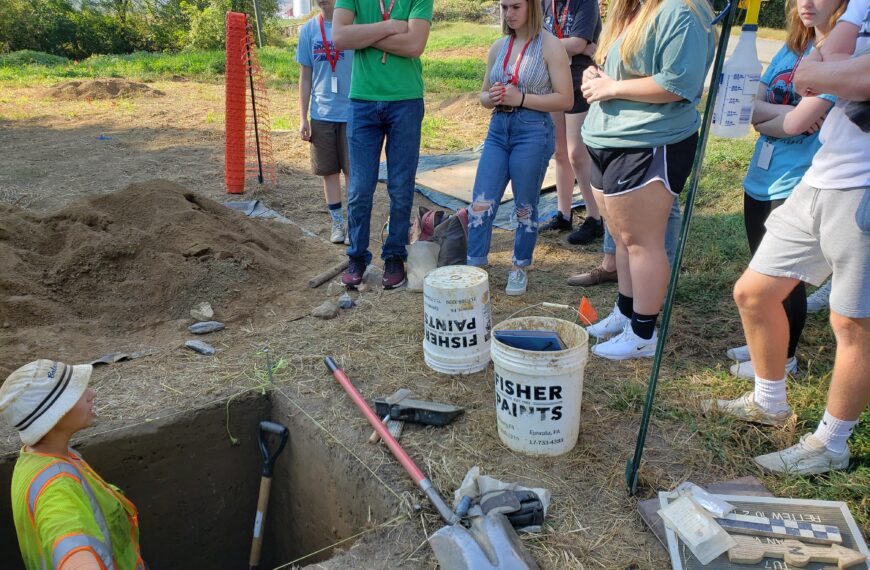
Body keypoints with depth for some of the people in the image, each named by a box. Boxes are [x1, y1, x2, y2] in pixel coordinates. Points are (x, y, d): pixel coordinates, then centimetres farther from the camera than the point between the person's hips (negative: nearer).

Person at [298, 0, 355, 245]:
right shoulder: (309, 29, 4)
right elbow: (305, 77, 8)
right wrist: (303, 118, 4)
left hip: (352, 113, -3)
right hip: (321, 114, 3)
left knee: (353, 172, 1)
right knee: (329, 172, 8)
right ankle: (337, 223, 20)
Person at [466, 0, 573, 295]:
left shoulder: (549, 46, -5)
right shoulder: (499, 47, 12)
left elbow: (565, 99, -9)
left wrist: (520, 98, -16)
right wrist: (492, 97, -5)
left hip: (533, 132, -5)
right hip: (498, 129, 5)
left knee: (525, 208, 6)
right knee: (481, 203, -1)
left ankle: (520, 268, 23)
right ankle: (474, 268, 8)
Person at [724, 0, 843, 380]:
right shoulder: (791, 48, 11)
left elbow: (796, 123, -20)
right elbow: (749, 107, 2)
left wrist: (763, 117, -2)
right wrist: (784, 112, -15)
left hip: (797, 186, -7)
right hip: (761, 179, 7)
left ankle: (784, 358, 22)